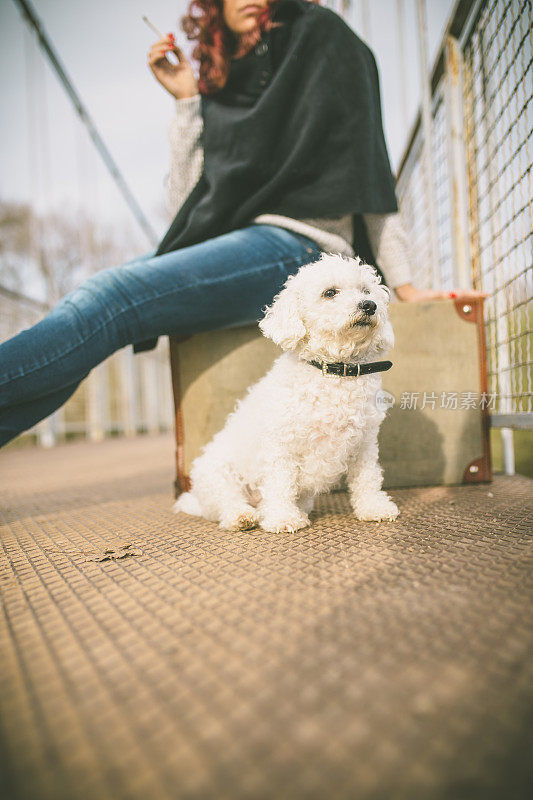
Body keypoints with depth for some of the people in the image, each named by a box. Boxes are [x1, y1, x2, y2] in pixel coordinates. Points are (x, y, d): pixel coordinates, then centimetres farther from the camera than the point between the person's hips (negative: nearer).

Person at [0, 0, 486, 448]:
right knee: (93, 304, -18)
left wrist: (405, 286, 0)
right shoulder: (218, 94, 27)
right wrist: (186, 101, 13)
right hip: (226, 242, 6)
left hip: (295, 245, -5)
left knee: (106, 298, -26)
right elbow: (187, 204, 17)